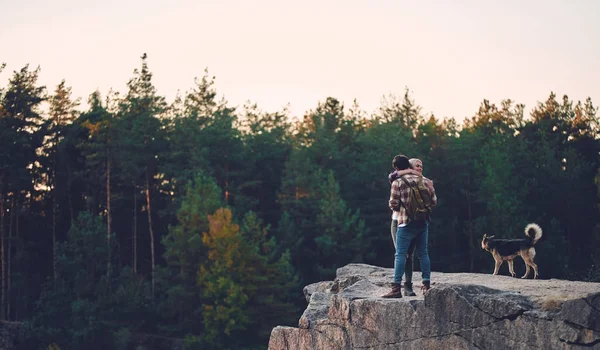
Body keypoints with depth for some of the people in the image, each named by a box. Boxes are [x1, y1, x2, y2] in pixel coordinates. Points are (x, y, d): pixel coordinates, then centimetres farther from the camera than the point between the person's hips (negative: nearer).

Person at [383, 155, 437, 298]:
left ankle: (397, 288, -10)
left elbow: (393, 204, -8)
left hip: (406, 223, -5)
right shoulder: (425, 181, 7)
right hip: (423, 222, 5)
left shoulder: (397, 182, -7)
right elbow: (434, 201, 10)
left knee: (400, 254, -5)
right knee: (423, 253, 13)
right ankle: (427, 285, 13)